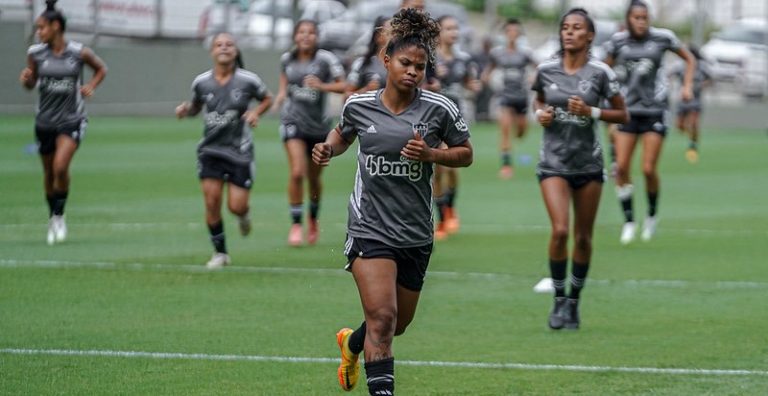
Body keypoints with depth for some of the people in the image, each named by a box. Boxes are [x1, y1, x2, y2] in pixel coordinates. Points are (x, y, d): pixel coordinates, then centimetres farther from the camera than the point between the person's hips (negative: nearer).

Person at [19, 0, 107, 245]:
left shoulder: (79, 53, -9)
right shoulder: (35, 53, -4)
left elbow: (101, 69, 9)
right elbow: (31, 85, 7)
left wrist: (91, 86, -7)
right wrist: (26, 79, -15)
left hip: (72, 120, -3)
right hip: (45, 121, 3)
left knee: (60, 167, -20)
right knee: (48, 172, 11)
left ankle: (59, 216, -2)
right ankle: (52, 218, 29)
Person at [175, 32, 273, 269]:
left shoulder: (248, 81, -7)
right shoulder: (201, 82, -2)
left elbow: (267, 99, 9)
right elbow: (196, 106, 15)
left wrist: (256, 113, -9)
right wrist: (186, 110, -7)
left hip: (239, 151, -1)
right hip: (210, 150, 1)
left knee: (236, 206, -5)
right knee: (212, 201, -8)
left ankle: (243, 215, 36)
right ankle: (220, 252, 9)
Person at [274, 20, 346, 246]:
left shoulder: (325, 59, -8)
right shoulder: (287, 59, 2)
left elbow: (343, 85, -11)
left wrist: (322, 86, -26)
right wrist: (282, 95, 3)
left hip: (318, 124, 0)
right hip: (293, 121, 0)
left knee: (314, 177, 12)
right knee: (297, 172, -16)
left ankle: (313, 220, 37)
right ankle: (296, 225, -8)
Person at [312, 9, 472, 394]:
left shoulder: (440, 110, -6)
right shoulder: (358, 105, -2)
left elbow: (466, 154, 5)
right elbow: (342, 133, 19)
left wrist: (429, 154, -14)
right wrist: (327, 148, -3)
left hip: (416, 234, 2)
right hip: (369, 229, -2)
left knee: (399, 322, 17)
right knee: (382, 316, -20)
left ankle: (351, 344, 50)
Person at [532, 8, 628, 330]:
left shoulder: (600, 73, -5)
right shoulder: (546, 70, 0)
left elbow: (622, 115, 1)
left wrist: (591, 112, -15)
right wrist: (540, 113, -2)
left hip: (588, 163, 0)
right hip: (554, 161, 0)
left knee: (583, 237, 6)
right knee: (559, 230, -16)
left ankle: (574, 301, 23)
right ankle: (559, 300, -1)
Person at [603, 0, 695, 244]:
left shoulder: (662, 38, -4)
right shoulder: (618, 41, 0)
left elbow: (689, 59, 10)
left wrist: (687, 86, 0)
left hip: (654, 111, -2)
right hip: (628, 111, 2)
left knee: (649, 169, -8)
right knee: (621, 167, -7)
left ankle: (652, 215, 18)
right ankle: (628, 221, 5)